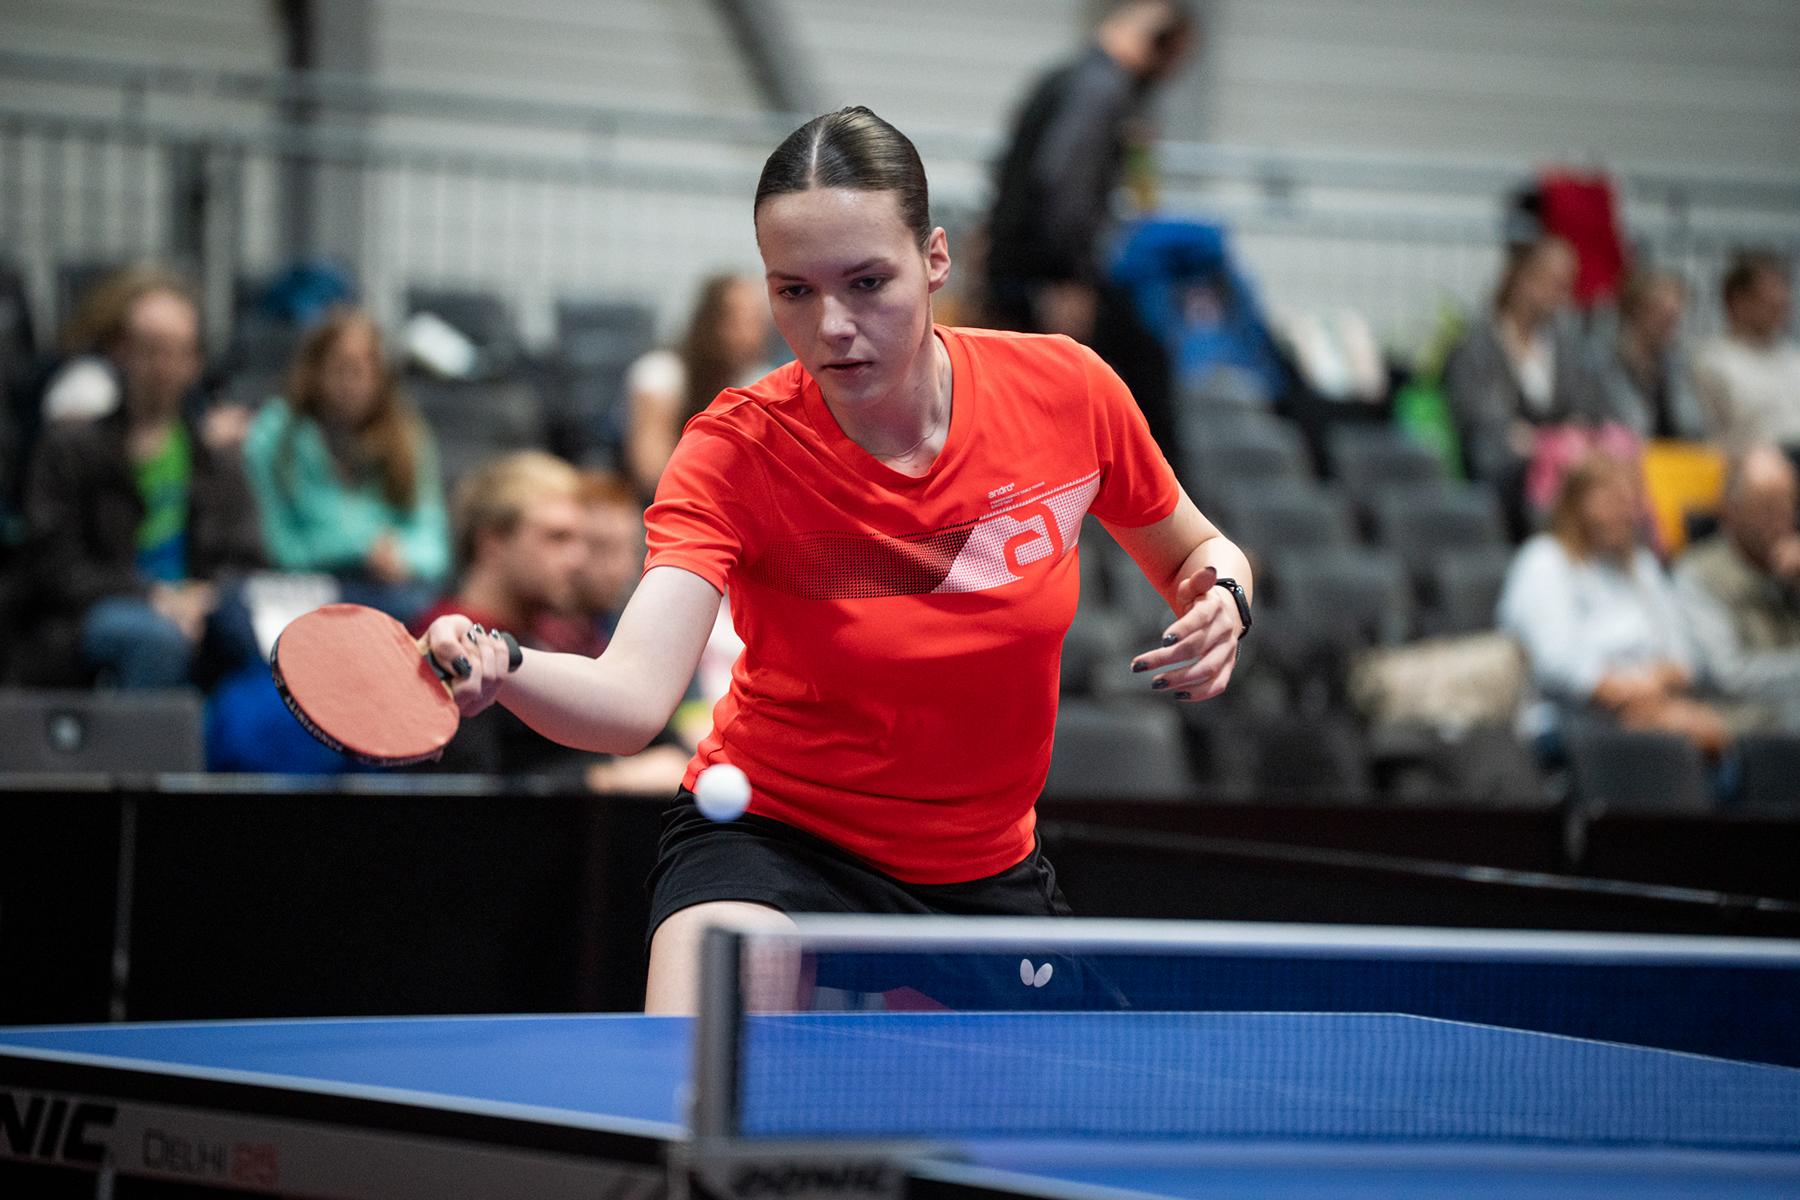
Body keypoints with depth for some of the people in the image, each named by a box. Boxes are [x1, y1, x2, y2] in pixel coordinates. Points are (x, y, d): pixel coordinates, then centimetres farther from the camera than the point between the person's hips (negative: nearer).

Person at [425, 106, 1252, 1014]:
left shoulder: (1065, 391, -12)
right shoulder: (735, 452, -21)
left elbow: (1194, 555, 8)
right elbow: (632, 699, -35)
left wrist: (1219, 602, -15)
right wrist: (497, 668, -55)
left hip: (986, 871, 4)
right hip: (772, 834, -4)